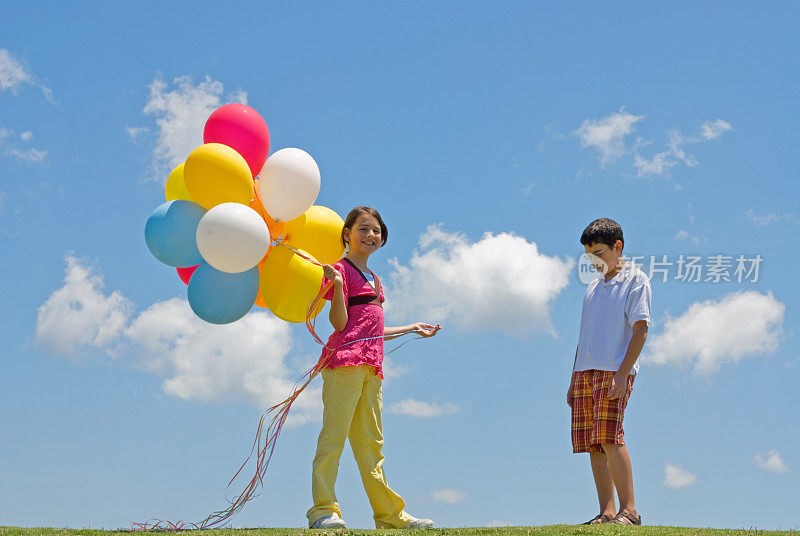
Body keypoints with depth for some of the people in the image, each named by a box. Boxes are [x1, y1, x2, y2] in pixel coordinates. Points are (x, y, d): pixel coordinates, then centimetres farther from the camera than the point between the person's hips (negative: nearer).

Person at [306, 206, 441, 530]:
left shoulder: (373, 279, 25)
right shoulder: (342, 270, 1)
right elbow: (340, 323, -9)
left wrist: (411, 329, 35)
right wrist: (337, 285, -21)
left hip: (371, 367, 8)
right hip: (345, 358, -8)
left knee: (370, 442, 9)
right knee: (334, 435, -14)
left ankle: (390, 514, 9)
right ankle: (323, 510, -18)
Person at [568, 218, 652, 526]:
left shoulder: (635, 280, 2)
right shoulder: (594, 288, 23)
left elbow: (640, 329, -7)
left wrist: (622, 374, -16)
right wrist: (574, 381, 18)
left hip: (614, 371, -7)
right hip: (584, 371, 7)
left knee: (609, 438, -18)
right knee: (593, 445, 1)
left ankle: (629, 510, -16)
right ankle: (607, 512, 2)